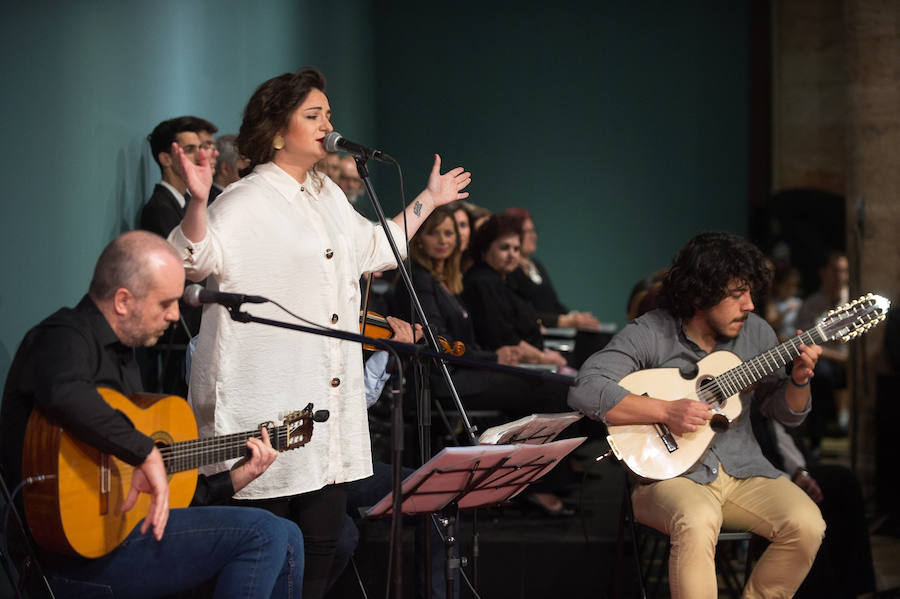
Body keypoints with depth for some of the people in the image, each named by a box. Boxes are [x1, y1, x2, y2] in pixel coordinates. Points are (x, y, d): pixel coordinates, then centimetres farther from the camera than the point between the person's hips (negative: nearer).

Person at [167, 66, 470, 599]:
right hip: (272, 399, -8)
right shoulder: (247, 201, -9)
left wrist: (429, 200, 39)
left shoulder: (328, 195, 17)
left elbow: (374, 249, 33)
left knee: (323, 536, 8)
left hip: (331, 396, 8)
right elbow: (194, 259, -21)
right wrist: (198, 202, -37)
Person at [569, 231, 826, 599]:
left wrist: (799, 380, -7)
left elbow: (786, 414, 16)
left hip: (743, 471, 5)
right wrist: (665, 411, -24)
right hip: (671, 473, -5)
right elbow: (584, 390, -20)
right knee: (697, 523, -38)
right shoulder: (649, 334, -9)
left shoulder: (756, 333, 7)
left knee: (806, 525, -21)